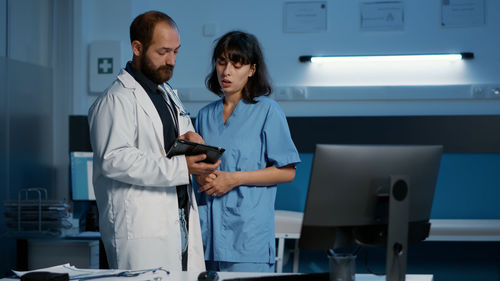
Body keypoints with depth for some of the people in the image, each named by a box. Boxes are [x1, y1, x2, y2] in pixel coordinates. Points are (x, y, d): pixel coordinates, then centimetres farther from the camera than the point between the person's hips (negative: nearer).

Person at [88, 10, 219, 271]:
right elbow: (114, 160, -20)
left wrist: (191, 140, 7)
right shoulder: (115, 100, -8)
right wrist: (181, 166, -25)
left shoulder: (168, 94, 22)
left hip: (181, 220, 8)